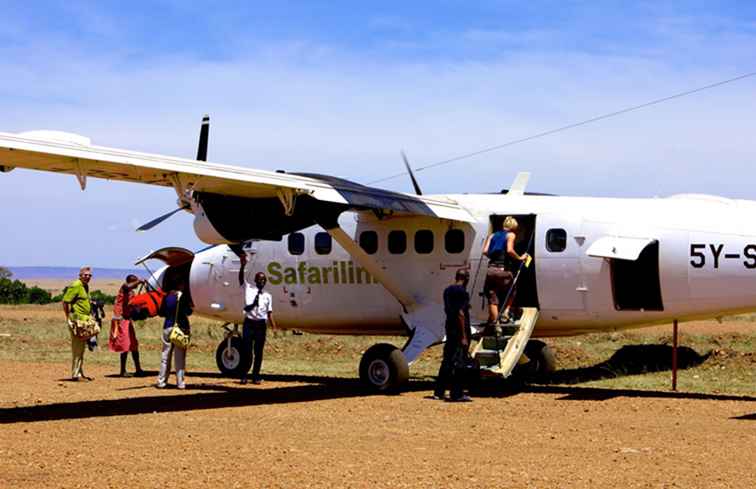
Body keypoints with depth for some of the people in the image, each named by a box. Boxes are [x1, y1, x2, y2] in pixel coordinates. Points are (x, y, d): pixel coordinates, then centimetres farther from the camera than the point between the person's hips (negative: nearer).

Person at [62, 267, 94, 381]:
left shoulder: (86, 287, 17)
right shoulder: (75, 286, -12)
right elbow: (65, 302, -16)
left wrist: (90, 318, 21)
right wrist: (68, 319, -18)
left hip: (85, 321, 10)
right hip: (76, 321, -10)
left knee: (81, 348, 16)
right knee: (77, 348, -7)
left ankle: (81, 373, 24)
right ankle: (75, 374, -4)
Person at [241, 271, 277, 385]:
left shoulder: (267, 296, 12)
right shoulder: (248, 289, 8)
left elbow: (269, 313, 9)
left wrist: (274, 327, -3)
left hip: (261, 324, 2)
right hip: (249, 323, -2)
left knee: (258, 352, 3)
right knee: (247, 350, -3)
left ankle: (255, 376, 9)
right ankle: (244, 375, 4)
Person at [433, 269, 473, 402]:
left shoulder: (447, 290, 12)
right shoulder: (462, 292, -14)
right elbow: (461, 314, -20)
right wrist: (464, 336, -20)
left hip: (450, 328, 8)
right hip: (459, 331, -8)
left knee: (447, 360, 15)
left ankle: (439, 392, 18)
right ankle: (457, 394, -3)